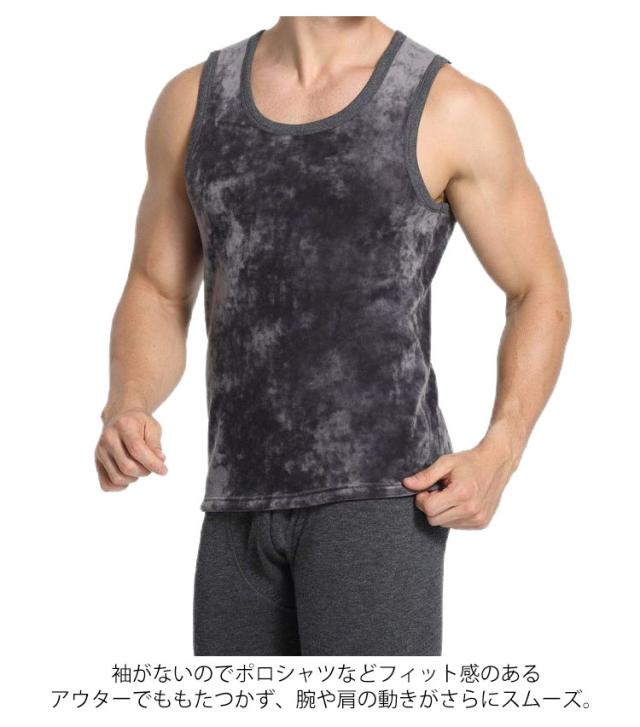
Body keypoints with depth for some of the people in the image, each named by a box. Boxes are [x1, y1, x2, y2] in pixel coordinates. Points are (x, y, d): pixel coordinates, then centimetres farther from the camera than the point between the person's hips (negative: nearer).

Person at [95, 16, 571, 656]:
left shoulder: (454, 109, -3)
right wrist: (124, 412, -10)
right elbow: (156, 299, 13)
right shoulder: (194, 99, 9)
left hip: (380, 495, -5)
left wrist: (498, 458, -13)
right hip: (245, 507, 5)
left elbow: (542, 296, 5)